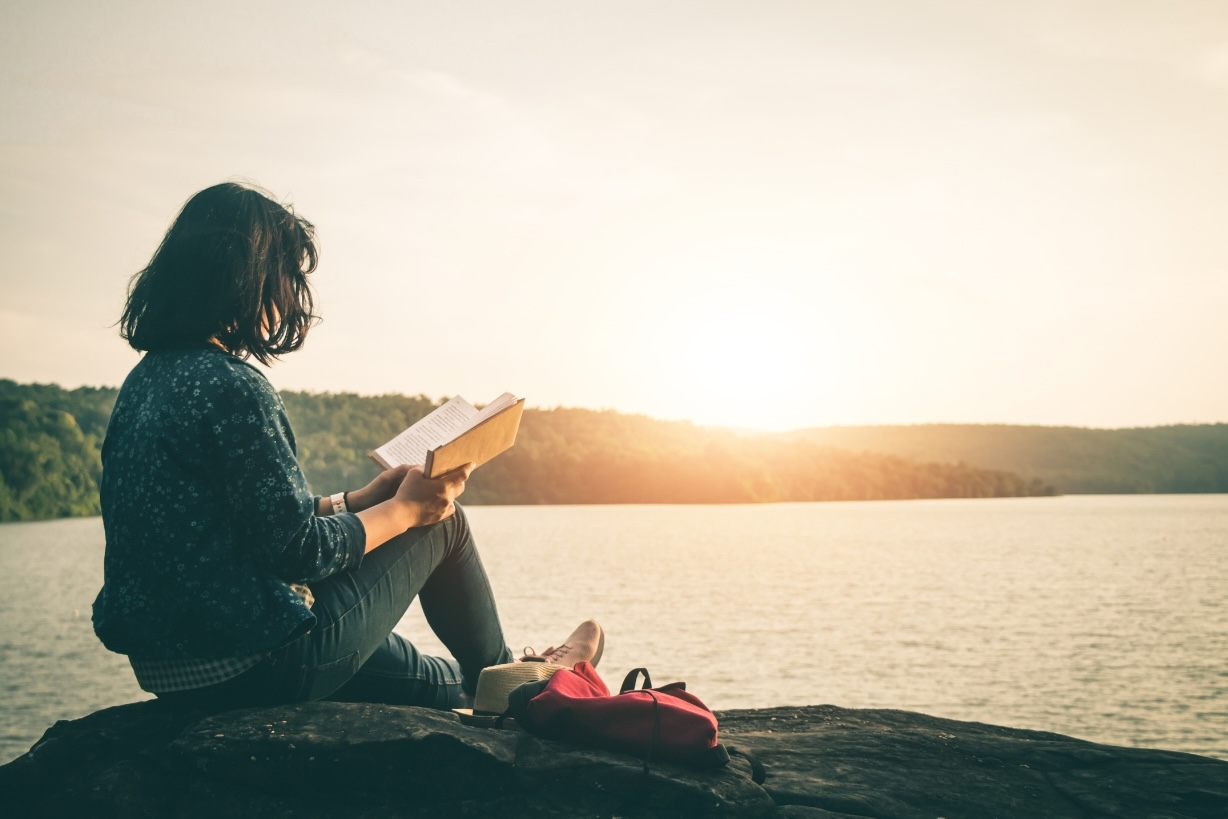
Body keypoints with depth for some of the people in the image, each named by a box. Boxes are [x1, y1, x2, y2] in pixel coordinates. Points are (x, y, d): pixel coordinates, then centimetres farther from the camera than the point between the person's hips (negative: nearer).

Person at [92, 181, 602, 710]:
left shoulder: (147, 378, 8)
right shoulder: (232, 387, -22)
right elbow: (299, 550, -20)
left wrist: (362, 499, 14)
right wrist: (404, 509, -4)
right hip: (257, 666, -9)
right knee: (443, 521, 11)